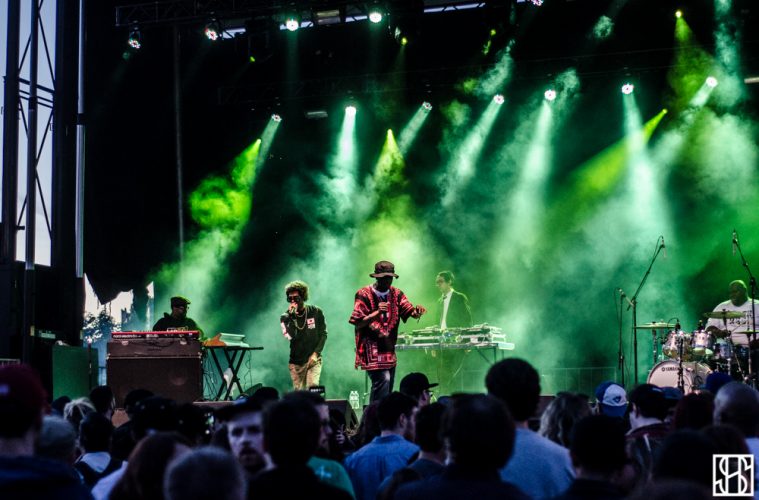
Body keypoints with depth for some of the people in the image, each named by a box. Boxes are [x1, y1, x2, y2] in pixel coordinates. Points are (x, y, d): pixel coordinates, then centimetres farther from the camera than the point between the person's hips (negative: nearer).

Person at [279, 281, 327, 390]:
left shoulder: (316, 312, -2)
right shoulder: (286, 317, -3)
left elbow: (323, 334, 2)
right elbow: (289, 336, -19)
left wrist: (316, 353, -7)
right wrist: (291, 316, -24)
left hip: (313, 359, -1)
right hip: (296, 362, 1)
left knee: (313, 387, -17)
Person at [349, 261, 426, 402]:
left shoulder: (396, 294, 8)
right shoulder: (364, 294, -8)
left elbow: (411, 312, -2)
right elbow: (358, 323, -11)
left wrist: (417, 312, -26)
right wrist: (377, 313, -24)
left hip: (389, 350, 6)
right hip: (372, 349, -6)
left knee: (388, 389, 10)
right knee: (383, 379, -21)